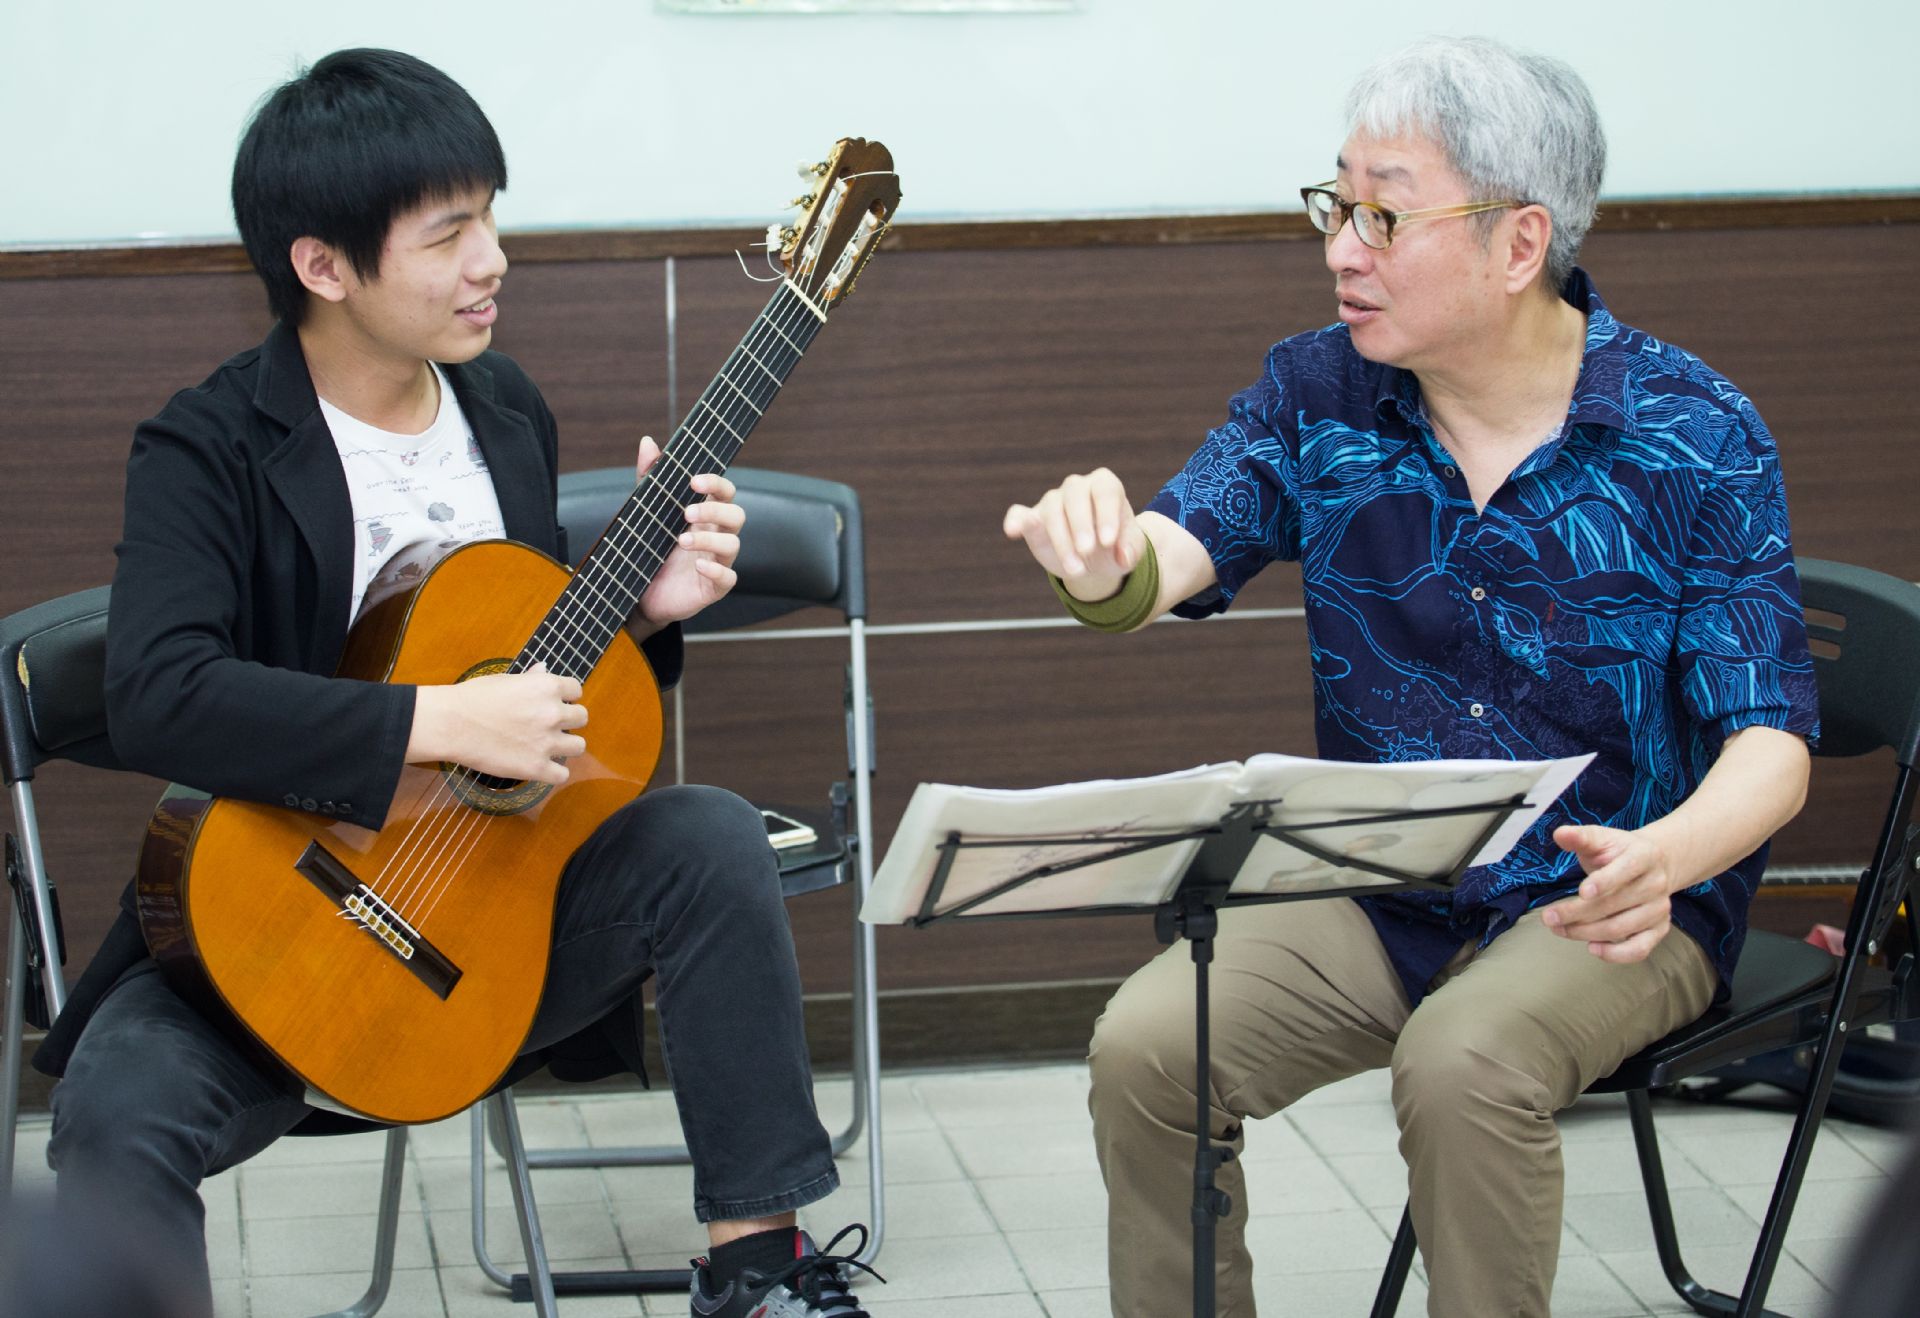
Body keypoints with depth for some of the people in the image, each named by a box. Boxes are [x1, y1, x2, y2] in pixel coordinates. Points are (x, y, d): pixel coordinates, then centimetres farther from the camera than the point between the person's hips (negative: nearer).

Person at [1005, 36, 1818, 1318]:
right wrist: (1108, 564, -39)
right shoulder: (1317, 392, 0)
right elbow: (1181, 556, -12)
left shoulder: (1695, 436, -12)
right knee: (1144, 1048, -19)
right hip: (1376, 895, 4)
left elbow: (1770, 738, -13)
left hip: (1608, 904, -3)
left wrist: (1666, 857, -36)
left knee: (1462, 1065, -33)